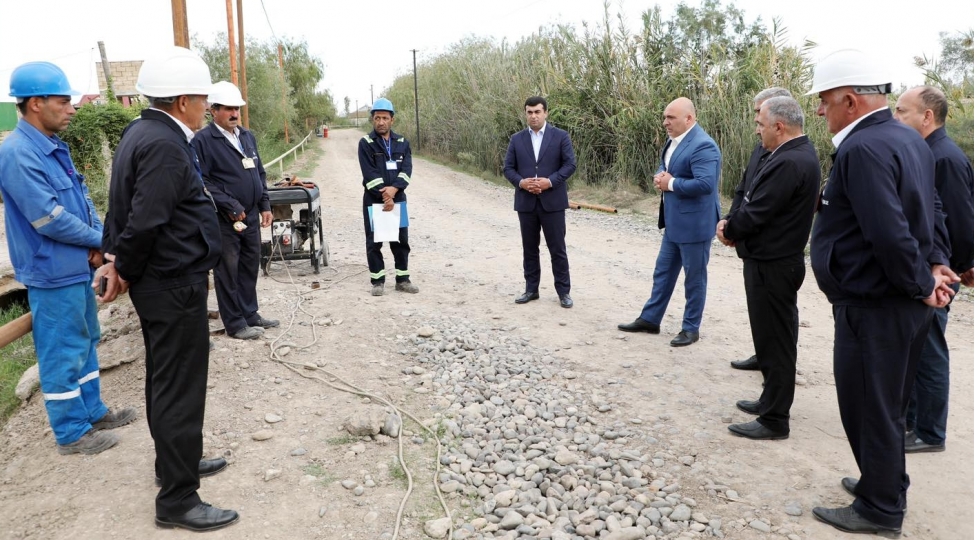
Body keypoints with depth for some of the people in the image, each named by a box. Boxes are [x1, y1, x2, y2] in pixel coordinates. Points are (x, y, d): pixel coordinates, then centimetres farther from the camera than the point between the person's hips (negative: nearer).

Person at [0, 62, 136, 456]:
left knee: (85, 343, 18)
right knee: (62, 354, 2)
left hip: (78, 265, 9)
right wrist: (99, 241, -10)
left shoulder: (53, 147, 9)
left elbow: (81, 199, 12)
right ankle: (72, 433, 15)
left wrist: (98, 238, -5)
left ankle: (93, 412, 33)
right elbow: (48, 218, -23)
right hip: (53, 273, -9)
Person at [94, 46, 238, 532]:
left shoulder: (141, 132, 11)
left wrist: (118, 260, 3)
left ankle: (176, 461, 38)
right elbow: (144, 222, -24)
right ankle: (177, 500, 9)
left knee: (165, 380, 21)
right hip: (174, 283, -10)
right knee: (181, 389, -2)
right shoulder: (165, 145, -21)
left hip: (158, 280, 10)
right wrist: (125, 270, -9)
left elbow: (127, 210, 11)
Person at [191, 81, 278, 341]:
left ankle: (250, 314, 29)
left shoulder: (248, 136, 13)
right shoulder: (203, 140, -11)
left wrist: (265, 205, 10)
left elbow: (260, 173, 18)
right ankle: (235, 323, 13)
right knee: (228, 272, 3)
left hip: (251, 216, 7)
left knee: (250, 268, 15)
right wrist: (230, 207, -18)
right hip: (224, 220, -7)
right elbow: (201, 181, -17)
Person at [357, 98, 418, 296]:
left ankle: (403, 279, 18)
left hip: (398, 199, 3)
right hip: (374, 200, -3)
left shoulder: (402, 142, 7)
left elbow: (407, 169, -4)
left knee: (401, 241, 8)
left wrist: (394, 189, -20)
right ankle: (378, 281, 12)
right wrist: (384, 196, -18)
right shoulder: (366, 143, -4)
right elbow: (370, 174, -12)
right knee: (374, 242, 3)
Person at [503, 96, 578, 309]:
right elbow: (508, 168, 6)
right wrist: (521, 182, -13)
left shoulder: (560, 136, 1)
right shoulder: (516, 139, 8)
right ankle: (531, 289, 20)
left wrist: (550, 181, -17)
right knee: (529, 248, 10)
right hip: (526, 202, 3)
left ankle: (563, 291, 10)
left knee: (557, 248, 1)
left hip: (552, 201, -3)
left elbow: (570, 164, -4)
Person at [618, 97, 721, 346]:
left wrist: (671, 183, -20)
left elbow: (706, 184, -31)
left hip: (694, 223, -9)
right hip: (674, 221, 10)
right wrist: (659, 178, -4)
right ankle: (650, 319, 27)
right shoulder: (674, 140, 9)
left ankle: (691, 328, 18)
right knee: (663, 272, 16)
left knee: (694, 278, 5)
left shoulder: (702, 145, -21)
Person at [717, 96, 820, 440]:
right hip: (775, 260, 11)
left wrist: (729, 230, -4)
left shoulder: (789, 162, -24)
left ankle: (774, 420, 10)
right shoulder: (794, 154, 10)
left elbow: (756, 213, -23)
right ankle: (773, 401, 34)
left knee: (774, 342, -1)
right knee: (775, 339, 20)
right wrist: (731, 222, -3)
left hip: (771, 266, -11)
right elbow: (755, 201, 12)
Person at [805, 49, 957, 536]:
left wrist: (922, 285, -15)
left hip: (872, 307, -10)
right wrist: (934, 263, 5)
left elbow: (890, 233, -28)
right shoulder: (908, 139, 10)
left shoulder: (862, 149, -22)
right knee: (887, 405, 22)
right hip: (900, 301, 10)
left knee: (868, 409, 5)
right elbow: (926, 212, 15)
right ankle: (886, 484, 38)